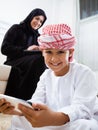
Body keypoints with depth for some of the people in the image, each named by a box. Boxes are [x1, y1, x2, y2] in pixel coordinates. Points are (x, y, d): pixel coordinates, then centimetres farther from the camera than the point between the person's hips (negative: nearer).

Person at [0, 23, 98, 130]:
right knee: (17, 120, -10)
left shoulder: (84, 73, -13)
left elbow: (82, 107, -26)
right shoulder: (46, 75, 5)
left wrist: (55, 118, -45)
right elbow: (37, 101, -6)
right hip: (51, 120, 4)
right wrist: (18, 108, -29)